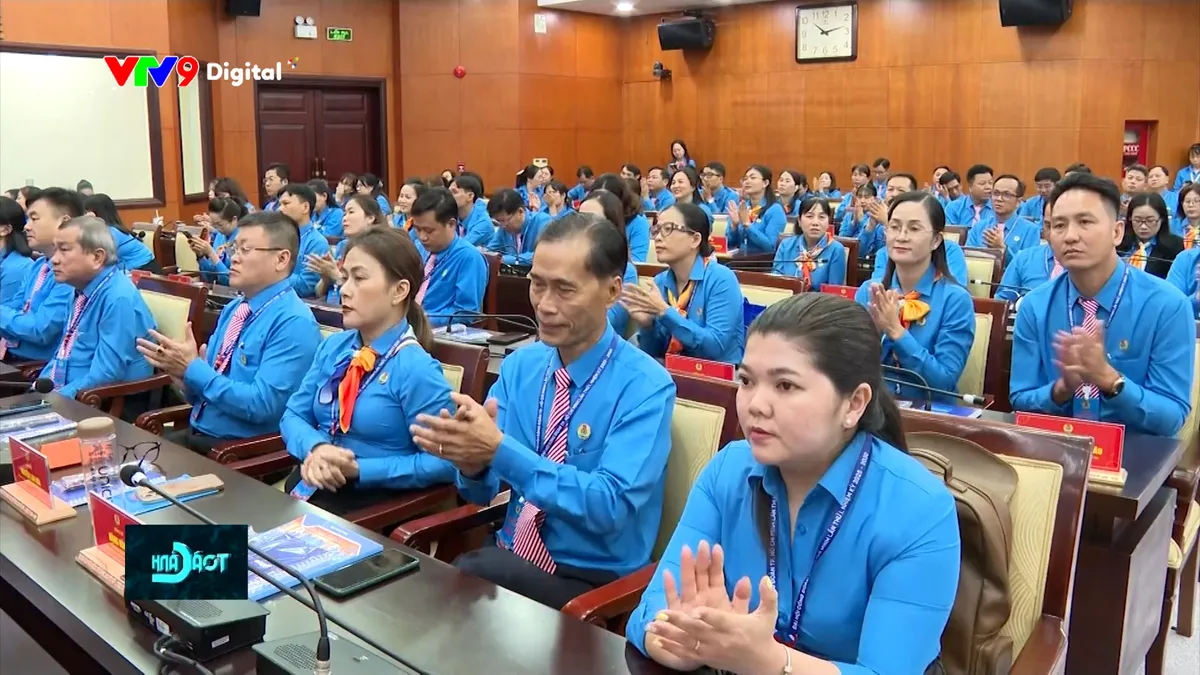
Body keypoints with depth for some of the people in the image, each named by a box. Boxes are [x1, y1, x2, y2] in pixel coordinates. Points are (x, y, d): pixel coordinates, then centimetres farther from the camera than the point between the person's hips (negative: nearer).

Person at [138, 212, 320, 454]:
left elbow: (261, 404, -23)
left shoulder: (294, 323, -15)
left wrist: (193, 369, -18)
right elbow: (201, 392, 14)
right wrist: (184, 369, -8)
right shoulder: (233, 309, 12)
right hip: (196, 434, 8)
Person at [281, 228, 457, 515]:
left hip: (375, 499, -6)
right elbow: (293, 415, 9)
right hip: (312, 483, 6)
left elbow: (442, 463, -15)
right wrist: (315, 448, -13)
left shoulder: (415, 369, -15)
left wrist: (359, 469, -18)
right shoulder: (332, 347, 7)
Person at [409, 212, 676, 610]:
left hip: (591, 584, -4)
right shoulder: (517, 366, 3)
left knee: (464, 578, -29)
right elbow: (482, 493, 2)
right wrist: (472, 462, -22)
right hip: (510, 559, 4)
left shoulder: (646, 386, -13)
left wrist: (500, 451, -30)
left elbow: (611, 505, -23)